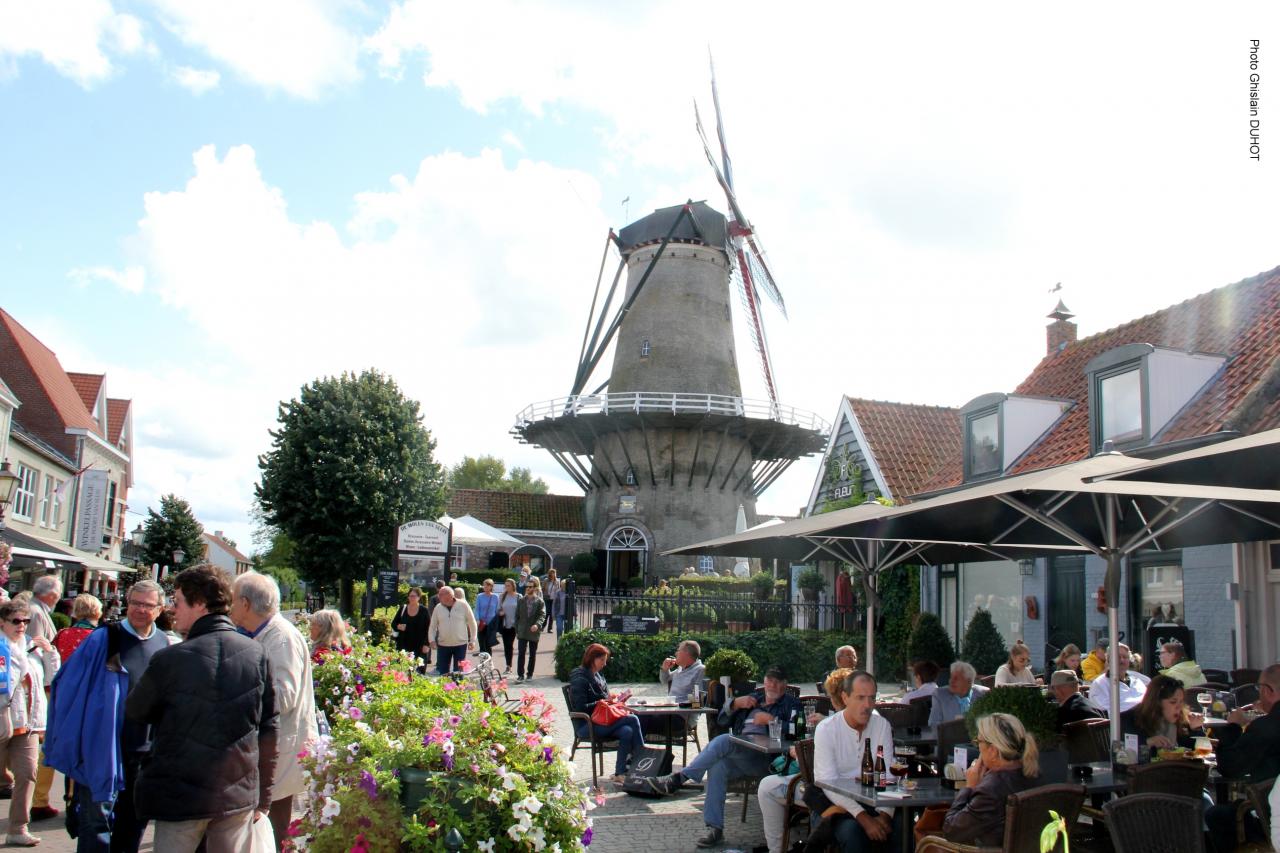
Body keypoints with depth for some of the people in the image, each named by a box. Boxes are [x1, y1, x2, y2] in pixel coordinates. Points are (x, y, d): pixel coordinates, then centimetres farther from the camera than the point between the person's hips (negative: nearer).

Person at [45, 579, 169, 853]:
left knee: (135, 821, 15)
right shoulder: (103, 640, -9)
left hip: (145, 750, 4)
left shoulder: (164, 644, 4)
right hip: (103, 748, -4)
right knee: (97, 822, -1)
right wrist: (69, 739, -9)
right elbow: (68, 685, -7)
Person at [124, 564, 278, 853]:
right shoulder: (257, 654, -2)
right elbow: (268, 729, 2)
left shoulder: (170, 659, -12)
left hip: (181, 798, -3)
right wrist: (262, 798, 11)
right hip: (239, 796, 3)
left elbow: (134, 711, 4)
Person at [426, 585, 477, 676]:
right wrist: (431, 639, -5)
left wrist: (472, 640, -1)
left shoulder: (463, 605, -7)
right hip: (443, 645, 3)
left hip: (461, 644, -3)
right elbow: (432, 625, 9)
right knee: (442, 672, 4)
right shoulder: (438, 607, 2)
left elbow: (472, 623, 1)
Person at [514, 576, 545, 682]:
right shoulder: (521, 600, 8)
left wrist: (537, 624, -28)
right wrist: (517, 630, 4)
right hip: (522, 631, 1)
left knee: (532, 654, 7)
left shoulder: (540, 602, 0)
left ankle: (529, 674, 18)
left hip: (534, 631, -1)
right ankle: (520, 674, -5)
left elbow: (542, 615, -9)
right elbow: (517, 616, 10)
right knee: (521, 653, -7)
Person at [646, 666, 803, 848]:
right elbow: (722, 720, 24)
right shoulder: (754, 697, 30)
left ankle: (678, 778, -28)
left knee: (723, 741, -30)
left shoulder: (791, 704, 13)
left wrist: (770, 719, -11)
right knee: (717, 765, -29)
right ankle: (715, 829, -25)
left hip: (764, 756, -5)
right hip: (738, 755, 5)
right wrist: (736, 703, 6)